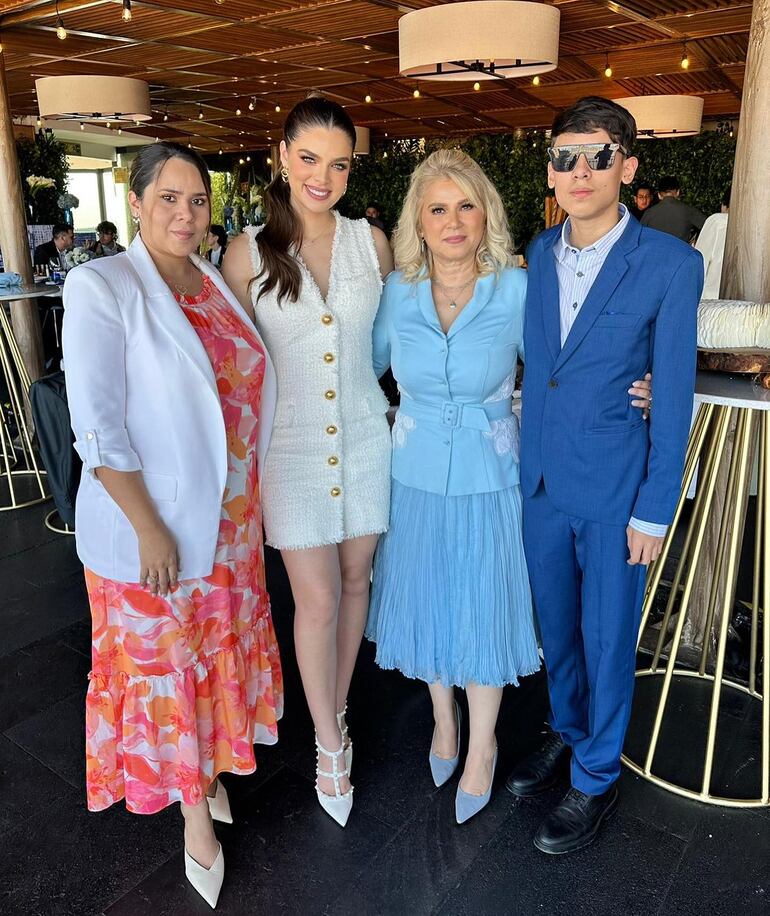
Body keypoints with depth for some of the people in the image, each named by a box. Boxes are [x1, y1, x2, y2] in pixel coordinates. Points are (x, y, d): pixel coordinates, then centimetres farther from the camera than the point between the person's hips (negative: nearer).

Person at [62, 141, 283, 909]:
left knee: (219, 645, 20)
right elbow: (97, 425, -18)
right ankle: (194, 810, 34)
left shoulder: (219, 283, 5)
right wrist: (149, 527, -18)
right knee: (162, 660, 12)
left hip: (229, 516, 6)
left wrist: (249, 496, 7)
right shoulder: (101, 287, -13)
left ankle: (208, 767, 45)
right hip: (150, 523, -6)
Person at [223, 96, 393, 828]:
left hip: (363, 438, 3)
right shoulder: (248, 252, -5)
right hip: (291, 446, -2)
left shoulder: (371, 242, 1)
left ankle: (335, 712, 37)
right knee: (316, 599, 1)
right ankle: (329, 745, 25)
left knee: (354, 581, 13)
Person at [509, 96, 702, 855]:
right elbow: (535, 363, 8)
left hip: (614, 485, -4)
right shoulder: (539, 253, 3)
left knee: (606, 636, 11)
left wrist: (653, 511, -10)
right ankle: (566, 728, 46)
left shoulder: (671, 264, -11)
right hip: (541, 478, 5)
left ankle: (596, 777, 34)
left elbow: (673, 396, -10)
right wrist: (523, 463, 7)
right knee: (554, 622, 20)